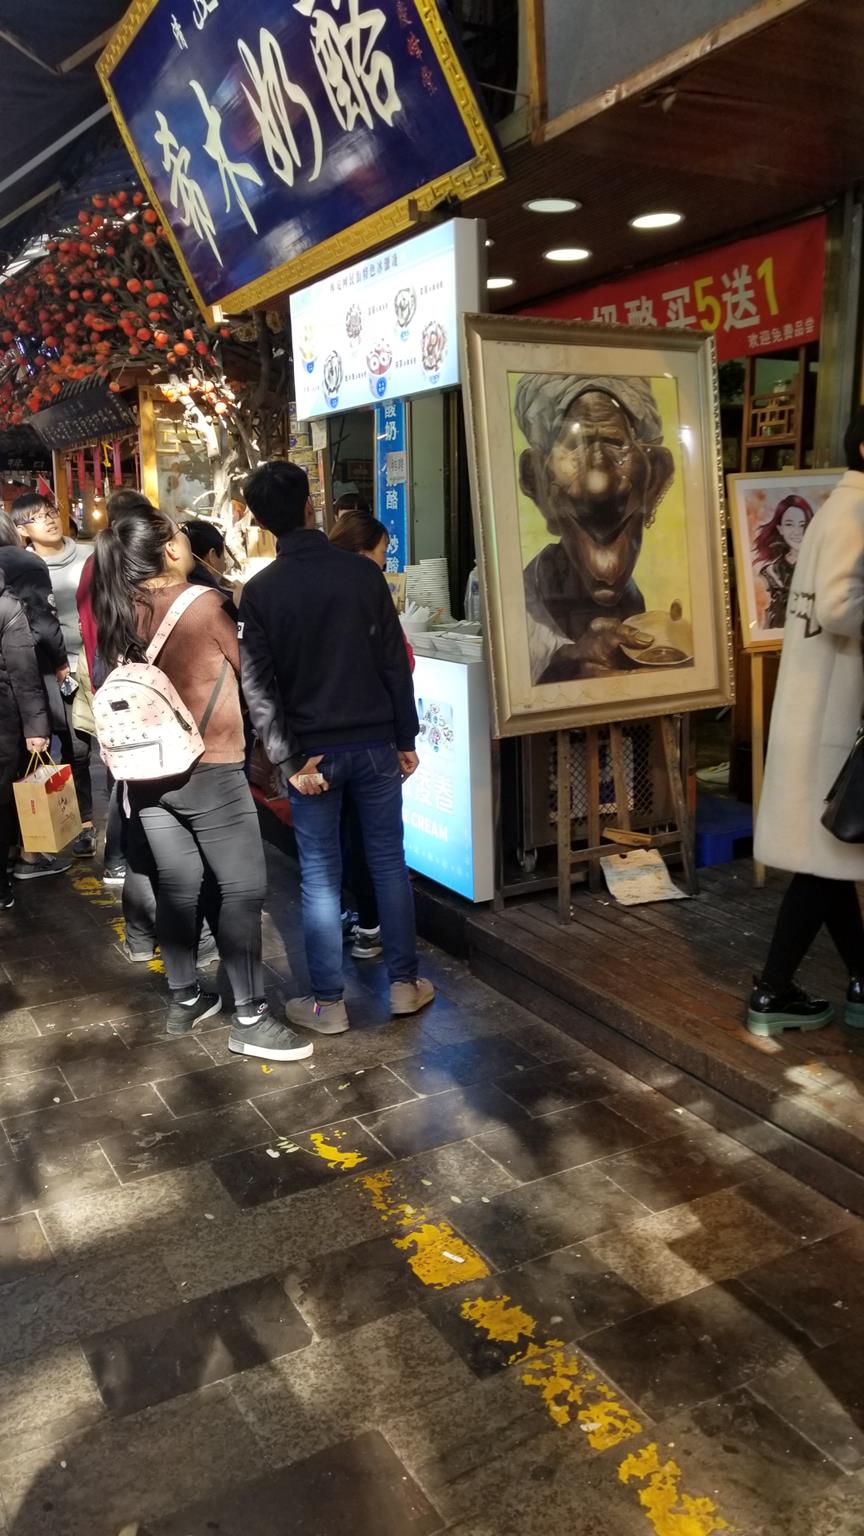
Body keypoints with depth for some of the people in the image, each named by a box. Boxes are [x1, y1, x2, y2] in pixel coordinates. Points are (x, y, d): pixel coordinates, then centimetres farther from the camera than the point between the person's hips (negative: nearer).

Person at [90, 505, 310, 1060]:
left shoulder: (119, 612, 5)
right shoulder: (202, 602, -12)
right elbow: (250, 667, -1)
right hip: (208, 770, -6)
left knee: (177, 887, 15)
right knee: (243, 888, 1)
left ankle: (185, 1000, 26)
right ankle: (250, 1017, 4)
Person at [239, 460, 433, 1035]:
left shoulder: (259, 591, -4)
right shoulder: (363, 572, -4)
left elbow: (259, 685, -8)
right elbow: (395, 662, -3)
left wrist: (290, 759, -7)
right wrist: (406, 738, 4)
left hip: (312, 750, 0)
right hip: (374, 743, 1)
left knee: (320, 876, 7)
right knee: (389, 863, 11)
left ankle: (328, 1003, 14)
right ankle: (404, 984, 20)